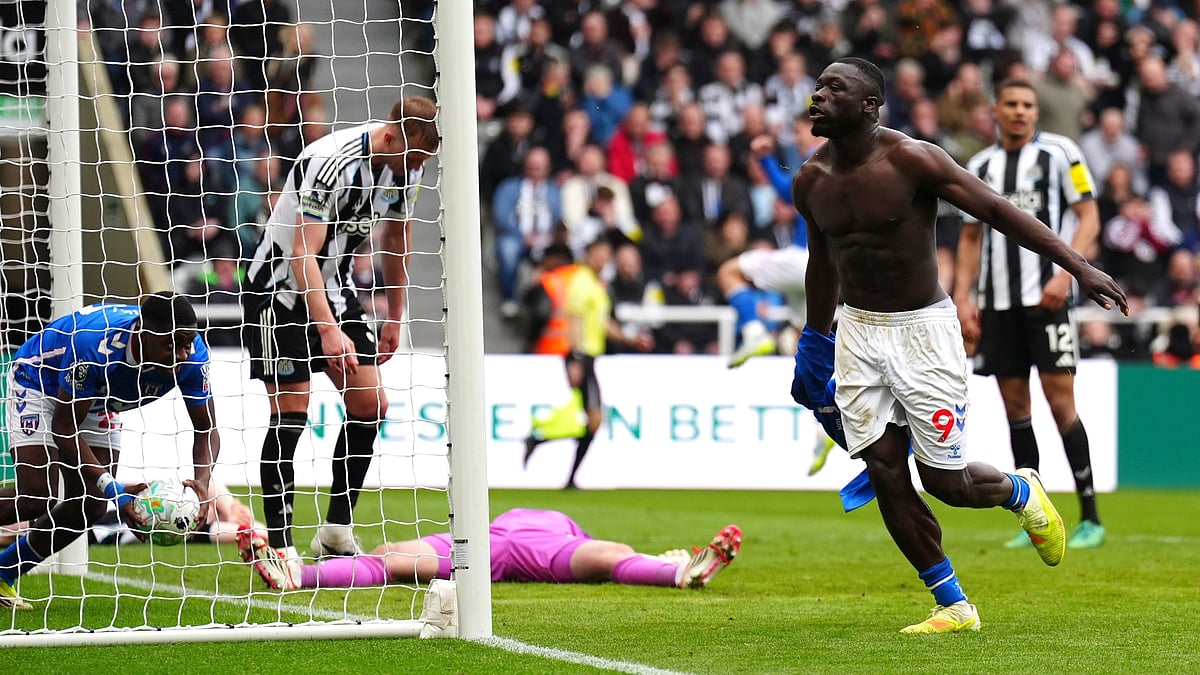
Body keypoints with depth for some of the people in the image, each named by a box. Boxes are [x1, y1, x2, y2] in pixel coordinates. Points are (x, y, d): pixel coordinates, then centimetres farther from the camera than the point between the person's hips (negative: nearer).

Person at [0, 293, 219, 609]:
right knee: (36, 498, -22)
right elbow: (64, 429, -36)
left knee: (89, 507, -5)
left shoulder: (192, 356, -29)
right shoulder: (94, 346, -44)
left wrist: (202, 480, -40)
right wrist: (112, 488, -44)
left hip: (99, 401, 6)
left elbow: (206, 428, -19)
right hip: (38, 384, -6)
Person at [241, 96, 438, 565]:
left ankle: (337, 530, 8)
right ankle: (279, 545, -7)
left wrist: (395, 318, 16)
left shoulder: (407, 167, -4)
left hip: (334, 289, 8)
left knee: (370, 405, -1)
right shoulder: (328, 164, -28)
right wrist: (328, 331, -36)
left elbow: (396, 239, 13)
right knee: (290, 412, -12)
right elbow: (303, 255, -30)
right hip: (280, 286, -8)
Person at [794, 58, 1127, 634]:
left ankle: (1021, 492, 32)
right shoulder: (810, 181, 0)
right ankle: (952, 607, 9)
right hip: (857, 331, 5)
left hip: (921, 328, -5)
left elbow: (996, 209, -15)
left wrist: (1079, 267, -20)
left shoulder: (911, 160, -17)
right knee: (884, 474, -3)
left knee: (944, 481, -3)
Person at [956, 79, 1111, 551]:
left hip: (1047, 297, -5)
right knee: (1014, 405, 4)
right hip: (997, 301, 5)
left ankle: (1090, 517, -4)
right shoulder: (980, 167, 14)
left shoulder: (1059, 153, 0)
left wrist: (1065, 274, -15)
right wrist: (962, 298, 8)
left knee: (1060, 400, -9)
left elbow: (1089, 217, -3)